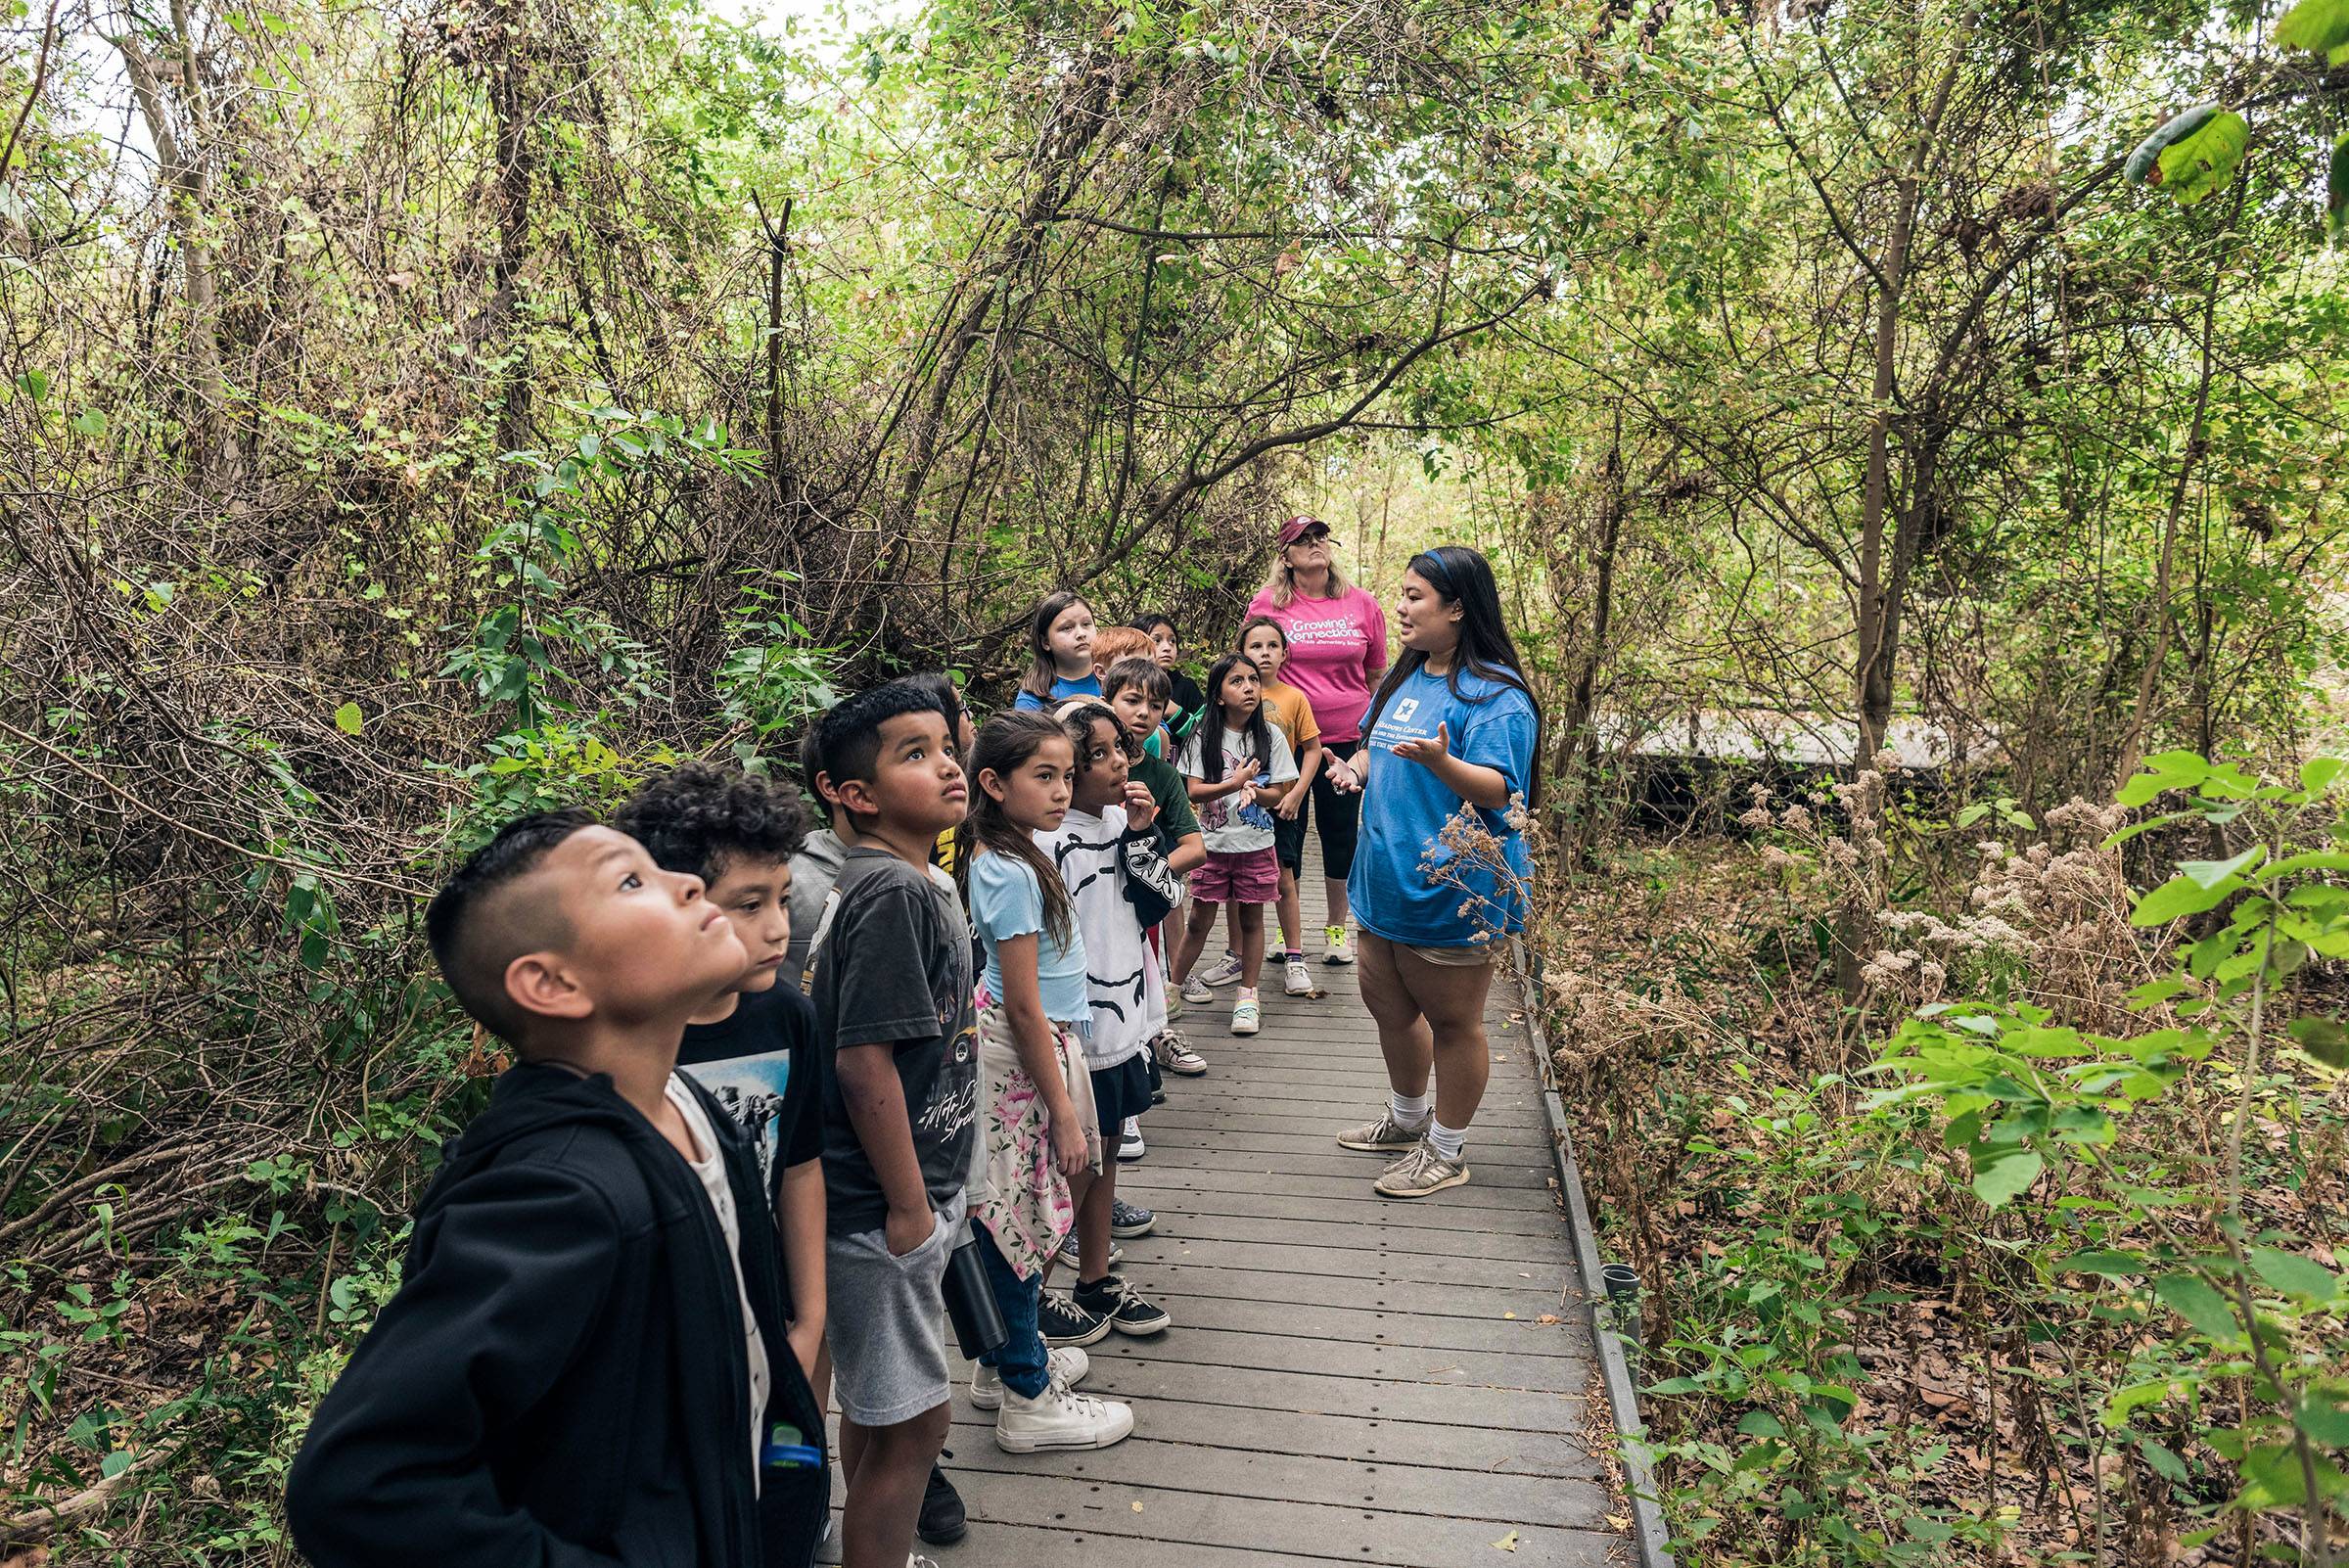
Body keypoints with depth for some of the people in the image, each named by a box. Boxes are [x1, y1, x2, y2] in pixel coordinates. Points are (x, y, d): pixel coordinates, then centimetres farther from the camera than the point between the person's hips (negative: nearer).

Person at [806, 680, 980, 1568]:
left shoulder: (919, 883, 8)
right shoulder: (892, 893, -22)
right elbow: (864, 1058, -25)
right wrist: (909, 1209, -19)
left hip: (906, 1197, 9)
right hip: (884, 1209, -9)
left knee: (877, 1413, 23)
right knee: (914, 1422, 4)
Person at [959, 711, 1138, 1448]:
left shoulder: (1010, 856, 7)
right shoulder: (1012, 874, -21)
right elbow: (1025, 1007, -20)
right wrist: (1062, 1110, -16)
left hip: (1037, 1048, 10)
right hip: (1024, 1061, -10)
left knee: (1014, 1221, 19)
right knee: (1022, 1222, 2)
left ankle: (1005, 1361, 35)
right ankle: (1027, 1401, 16)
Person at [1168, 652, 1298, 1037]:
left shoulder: (1270, 737, -1)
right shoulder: (1203, 737, -3)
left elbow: (1280, 794, -2)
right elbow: (1193, 791, -9)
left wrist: (1254, 791, -23)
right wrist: (1234, 784, -24)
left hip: (1255, 846, 1)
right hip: (1213, 843, -1)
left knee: (1251, 919, 8)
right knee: (1199, 920, 7)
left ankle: (1248, 996, 19)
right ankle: (1176, 983, 25)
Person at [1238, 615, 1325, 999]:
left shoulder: (1294, 697, -1)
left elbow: (1312, 749, 3)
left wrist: (1296, 793, -6)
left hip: (1281, 803, -1)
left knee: (1283, 879, 1)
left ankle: (1293, 959, 11)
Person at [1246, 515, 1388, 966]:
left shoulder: (1362, 605, 1)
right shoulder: (1267, 604, -3)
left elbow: (1377, 676, 9)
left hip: (1346, 740, 1)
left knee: (1341, 834, 9)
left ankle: (1337, 929, 26)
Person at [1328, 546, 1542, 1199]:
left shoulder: (1495, 692, -17)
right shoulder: (1407, 675, 10)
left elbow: (1498, 790, -24)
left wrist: (1440, 760, -40)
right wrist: (1358, 769, 3)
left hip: (1452, 890, -9)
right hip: (1387, 877, 9)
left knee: (1451, 1021, 7)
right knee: (1387, 1003, 22)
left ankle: (1447, 1152, 25)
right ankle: (1407, 1120, 44)